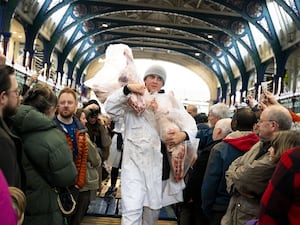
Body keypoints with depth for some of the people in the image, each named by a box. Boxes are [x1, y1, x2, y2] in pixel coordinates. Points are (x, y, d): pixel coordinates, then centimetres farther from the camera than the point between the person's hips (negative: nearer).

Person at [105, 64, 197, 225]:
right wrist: (126, 89, -18)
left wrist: (184, 134, -24)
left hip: (158, 162, 2)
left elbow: (190, 122, -2)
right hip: (134, 161, -2)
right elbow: (109, 108, -6)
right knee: (131, 209, -10)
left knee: (153, 208, 14)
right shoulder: (132, 99, 6)